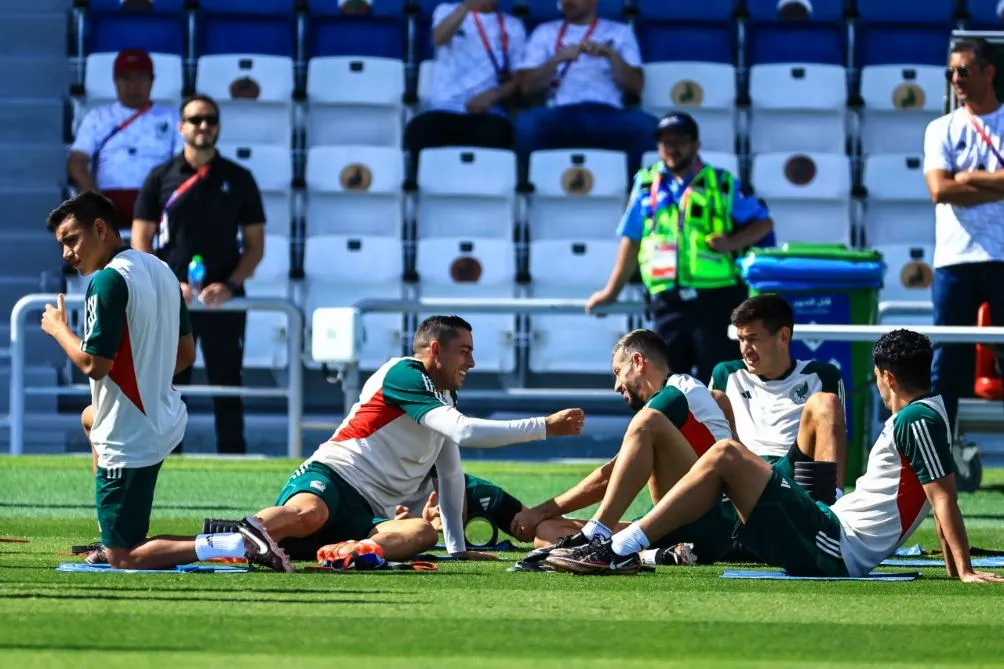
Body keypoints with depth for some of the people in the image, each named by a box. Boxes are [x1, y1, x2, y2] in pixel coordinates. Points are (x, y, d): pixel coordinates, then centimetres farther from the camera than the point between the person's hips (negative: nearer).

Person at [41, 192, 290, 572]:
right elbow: (185, 354, 15)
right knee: (91, 417, 41)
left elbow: (94, 364, -23)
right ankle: (118, 540, 36)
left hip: (128, 439, -10)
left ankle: (237, 545, -19)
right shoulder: (161, 270, 8)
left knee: (123, 560, -3)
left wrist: (58, 329, -6)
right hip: (165, 420, 10)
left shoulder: (108, 280, -20)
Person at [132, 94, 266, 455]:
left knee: (227, 386, 2)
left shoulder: (238, 179, 5)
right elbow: (140, 243, 4)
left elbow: (255, 244, 6)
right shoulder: (160, 178, 4)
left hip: (224, 302, 0)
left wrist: (230, 285, -10)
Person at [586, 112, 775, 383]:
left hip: (716, 300, -3)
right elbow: (631, 240, 18)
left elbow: (763, 223, 9)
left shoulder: (722, 185, 5)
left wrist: (732, 242, -10)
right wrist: (611, 291, 19)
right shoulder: (646, 185, 12)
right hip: (667, 302, 3)